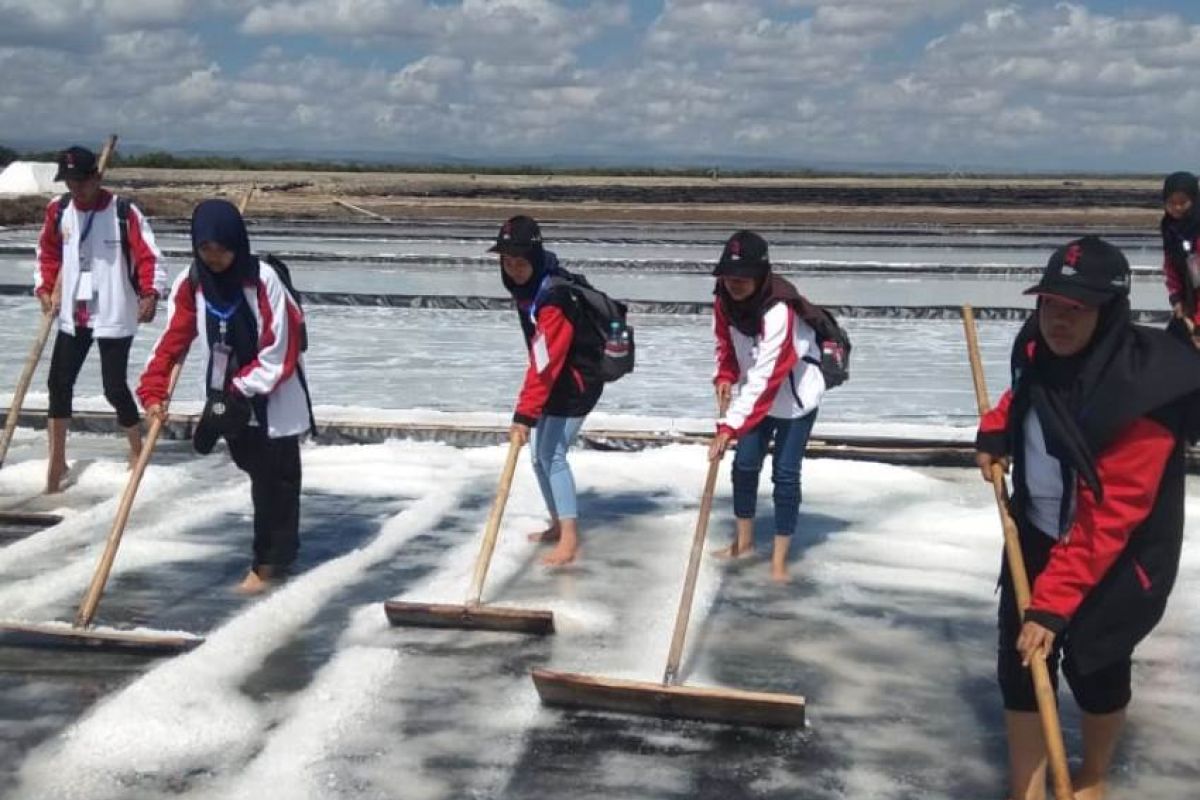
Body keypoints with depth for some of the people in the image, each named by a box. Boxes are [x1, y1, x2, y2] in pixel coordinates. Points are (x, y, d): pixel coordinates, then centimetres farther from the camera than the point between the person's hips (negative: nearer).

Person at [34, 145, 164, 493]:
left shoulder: (124, 212, -12)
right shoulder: (58, 210, 3)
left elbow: (150, 257, -14)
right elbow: (48, 252, 17)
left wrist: (149, 295, -28)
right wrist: (45, 289, 4)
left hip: (115, 316, -5)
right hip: (73, 315, 5)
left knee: (114, 388, -4)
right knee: (59, 383, 5)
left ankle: (137, 451, 20)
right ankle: (57, 460, 19)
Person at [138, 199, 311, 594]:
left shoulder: (264, 280, -21)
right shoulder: (190, 283, -6)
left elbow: (276, 354, -20)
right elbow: (173, 339, -7)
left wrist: (241, 394, -23)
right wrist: (153, 391, -19)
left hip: (273, 399, -5)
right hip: (227, 396, 6)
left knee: (275, 479, 1)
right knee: (257, 471, 17)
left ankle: (269, 561, 12)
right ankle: (280, 547, 34)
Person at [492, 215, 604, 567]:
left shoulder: (553, 298, -30)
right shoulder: (528, 284, 0)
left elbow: (545, 363, -34)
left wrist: (524, 415, -36)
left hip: (577, 382, -9)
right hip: (558, 380, 9)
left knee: (552, 455, -13)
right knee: (541, 456, 13)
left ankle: (570, 540, -9)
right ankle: (557, 525, 27)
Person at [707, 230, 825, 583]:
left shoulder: (779, 311, -35)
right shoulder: (725, 300, -12)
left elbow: (763, 378, -38)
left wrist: (729, 427, -40)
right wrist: (725, 376, -10)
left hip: (797, 396, -7)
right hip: (758, 395, 7)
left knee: (785, 473, -6)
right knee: (745, 463, 9)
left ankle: (779, 560, 4)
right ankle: (744, 541, 28)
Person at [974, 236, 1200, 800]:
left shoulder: (1138, 393, -32)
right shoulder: (1041, 351, -10)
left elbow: (1108, 519, -31)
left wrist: (1052, 602, -33)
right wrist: (995, 429, 1)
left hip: (1117, 559, -6)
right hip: (1038, 537, 6)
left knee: (1094, 667, 10)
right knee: (1019, 665, 2)